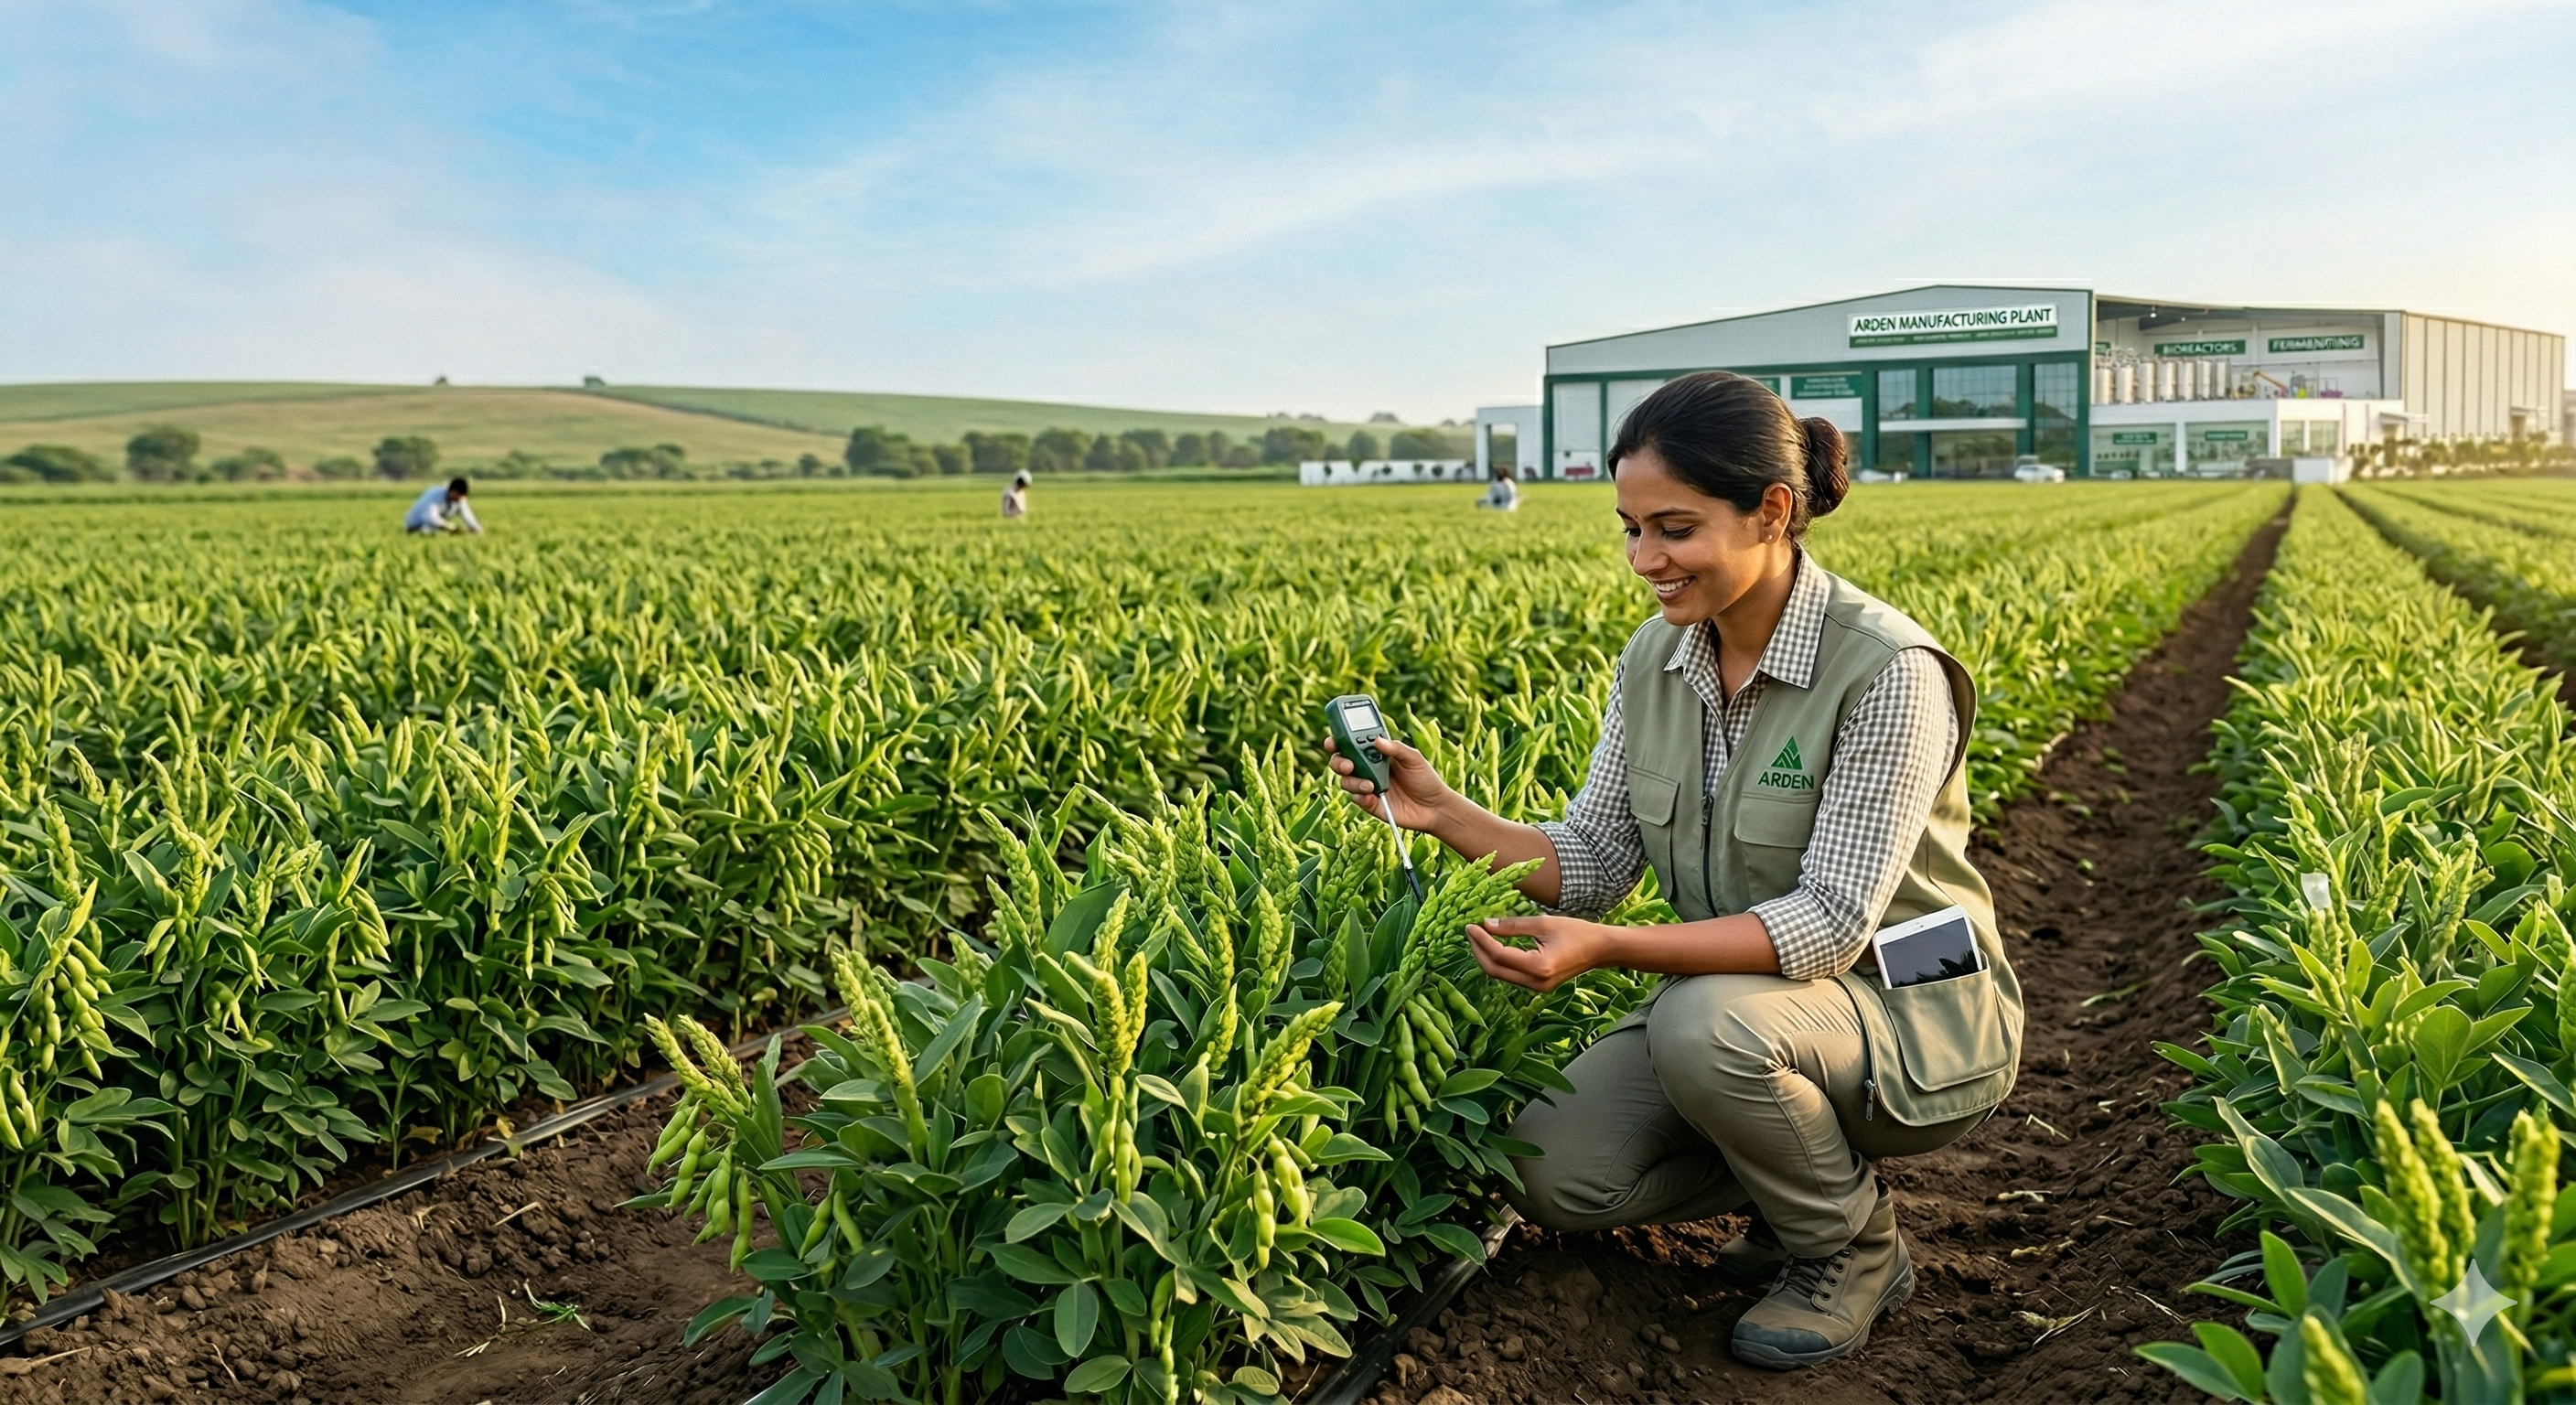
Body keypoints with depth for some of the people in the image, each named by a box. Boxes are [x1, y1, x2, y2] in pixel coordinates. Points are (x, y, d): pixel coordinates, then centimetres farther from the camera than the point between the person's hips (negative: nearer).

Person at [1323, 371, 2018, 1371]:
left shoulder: (1888, 673, -23)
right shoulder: (1654, 661, -2)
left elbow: (1831, 923, -27)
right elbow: (1590, 865, 1)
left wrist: (1609, 949, -37)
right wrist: (1444, 815, -15)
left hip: (1914, 1017, -6)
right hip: (1742, 1001, 6)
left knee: (1704, 1023, -36)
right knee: (1548, 1171, -14)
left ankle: (1853, 1245, -5)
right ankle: (1810, 1165, 11)